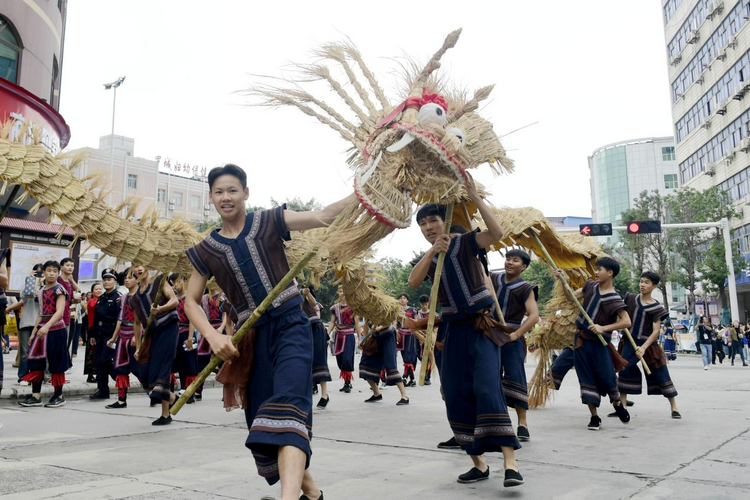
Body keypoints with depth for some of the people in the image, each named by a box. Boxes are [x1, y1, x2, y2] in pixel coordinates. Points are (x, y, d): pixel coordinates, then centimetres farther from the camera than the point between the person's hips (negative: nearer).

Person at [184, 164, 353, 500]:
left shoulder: (269, 222, 2)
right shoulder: (206, 250, 8)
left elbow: (323, 217, -8)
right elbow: (191, 301, 10)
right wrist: (214, 337, -7)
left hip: (291, 324, -3)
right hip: (253, 336, 4)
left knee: (288, 404, -24)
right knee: (260, 419, 7)